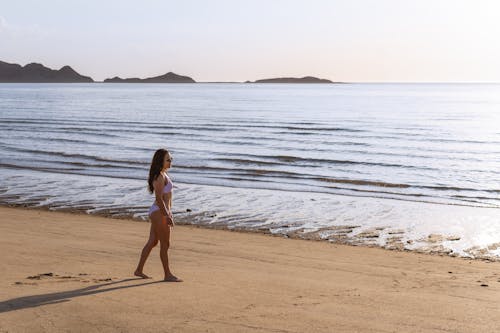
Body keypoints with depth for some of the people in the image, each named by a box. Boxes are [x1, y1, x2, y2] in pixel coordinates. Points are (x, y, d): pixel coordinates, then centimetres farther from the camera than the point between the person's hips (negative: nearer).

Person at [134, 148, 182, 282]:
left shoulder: (164, 174, 14)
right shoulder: (159, 176, -17)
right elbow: (159, 198, -21)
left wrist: (169, 213, 21)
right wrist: (167, 216, -21)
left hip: (162, 212, 10)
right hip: (158, 212, -10)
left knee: (152, 242, 15)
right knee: (165, 244, -2)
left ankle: (139, 270, 22)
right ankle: (167, 275, 7)